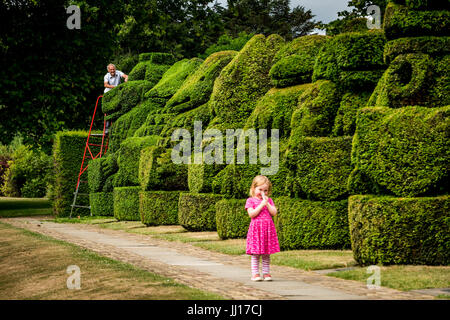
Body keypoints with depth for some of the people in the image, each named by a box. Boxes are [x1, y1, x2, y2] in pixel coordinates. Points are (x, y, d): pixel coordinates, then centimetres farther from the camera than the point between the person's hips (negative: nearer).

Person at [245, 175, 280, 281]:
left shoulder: (269, 200, 14)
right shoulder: (251, 200, 2)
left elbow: (274, 213, 3)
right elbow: (251, 214, -11)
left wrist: (267, 203, -8)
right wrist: (261, 205, -14)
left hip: (268, 229, 3)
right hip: (256, 229, -3)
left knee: (266, 254, 6)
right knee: (255, 254, -3)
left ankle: (266, 273, 11)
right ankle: (255, 274, 2)